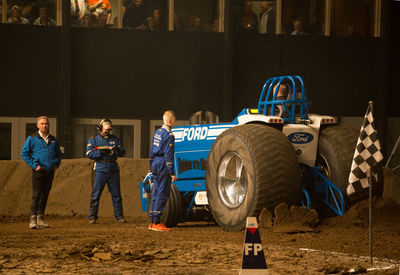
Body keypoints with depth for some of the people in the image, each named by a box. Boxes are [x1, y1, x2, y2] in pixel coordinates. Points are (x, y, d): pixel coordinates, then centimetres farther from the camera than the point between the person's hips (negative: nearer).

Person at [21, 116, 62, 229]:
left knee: (45, 195, 8)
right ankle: (33, 219, -10)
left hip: (50, 172, 5)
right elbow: (24, 153, -2)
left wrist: (57, 164, 9)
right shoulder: (32, 139, -1)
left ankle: (40, 219, 14)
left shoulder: (53, 140, 14)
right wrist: (34, 165, -9)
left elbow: (58, 154, 27)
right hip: (39, 171, -5)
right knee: (36, 195, -9)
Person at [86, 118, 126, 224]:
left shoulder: (114, 139, 14)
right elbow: (89, 154, -7)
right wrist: (101, 152, -18)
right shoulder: (94, 140, 5)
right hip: (99, 170, -3)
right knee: (95, 194, -3)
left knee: (116, 194, 4)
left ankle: (119, 216, 10)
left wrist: (118, 150, -16)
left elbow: (122, 153, 7)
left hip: (113, 170, 3)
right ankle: (92, 217, 2)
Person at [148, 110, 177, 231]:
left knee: (155, 193, 12)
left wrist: (151, 166, 28)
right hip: (163, 165, -9)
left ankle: (152, 222, 14)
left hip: (155, 164, 9)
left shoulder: (157, 132, 14)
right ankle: (156, 222, -8)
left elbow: (152, 151, 20)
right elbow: (168, 155, -17)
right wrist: (172, 173, -17)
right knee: (162, 194, -6)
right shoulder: (169, 135, -13)